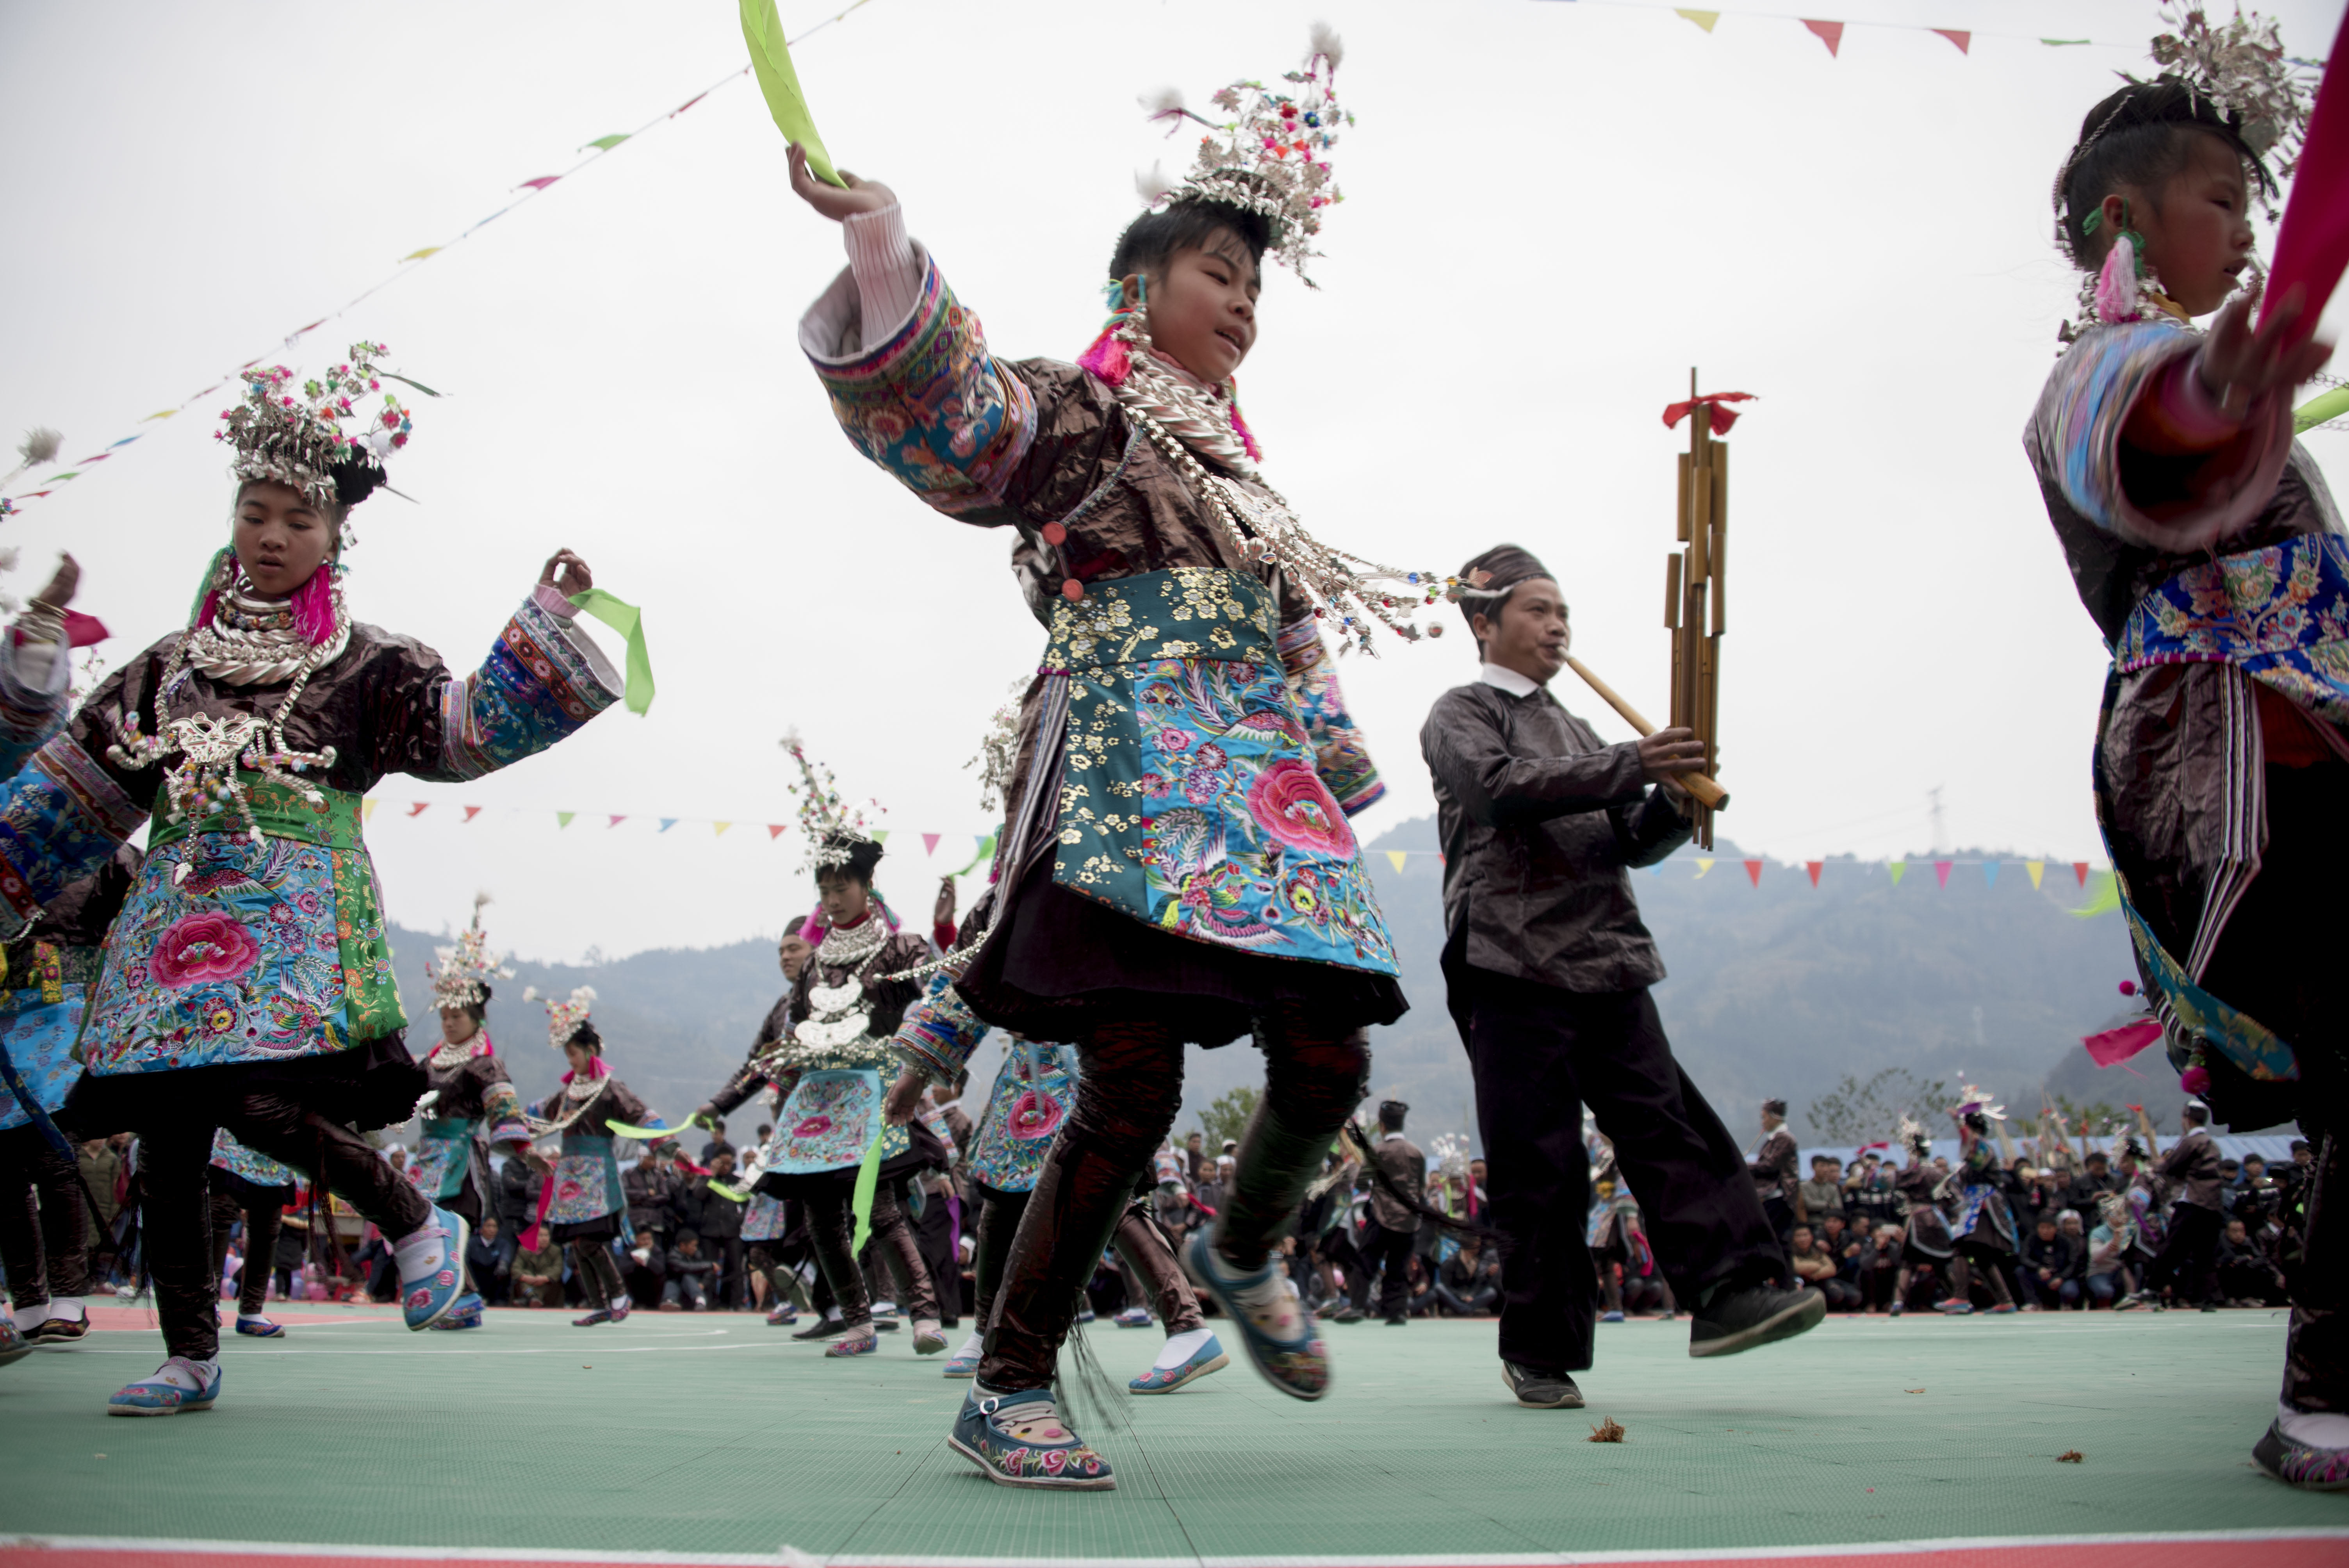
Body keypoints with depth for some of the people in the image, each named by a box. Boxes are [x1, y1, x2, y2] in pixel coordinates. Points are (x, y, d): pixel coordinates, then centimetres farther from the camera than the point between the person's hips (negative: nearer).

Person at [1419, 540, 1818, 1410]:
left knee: (1667, 1123, -8)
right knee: (1538, 1163, -4)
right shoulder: (1460, 715, 8)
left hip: (1608, 963, 6)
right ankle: (1541, 1350, 3)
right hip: (1513, 967, -6)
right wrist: (1630, 766, -20)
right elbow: (1505, 785, -14)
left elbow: (1632, 843, 22)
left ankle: (1733, 1291, -13)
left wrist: (1674, 802, 0)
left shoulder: (1575, 732, 28)